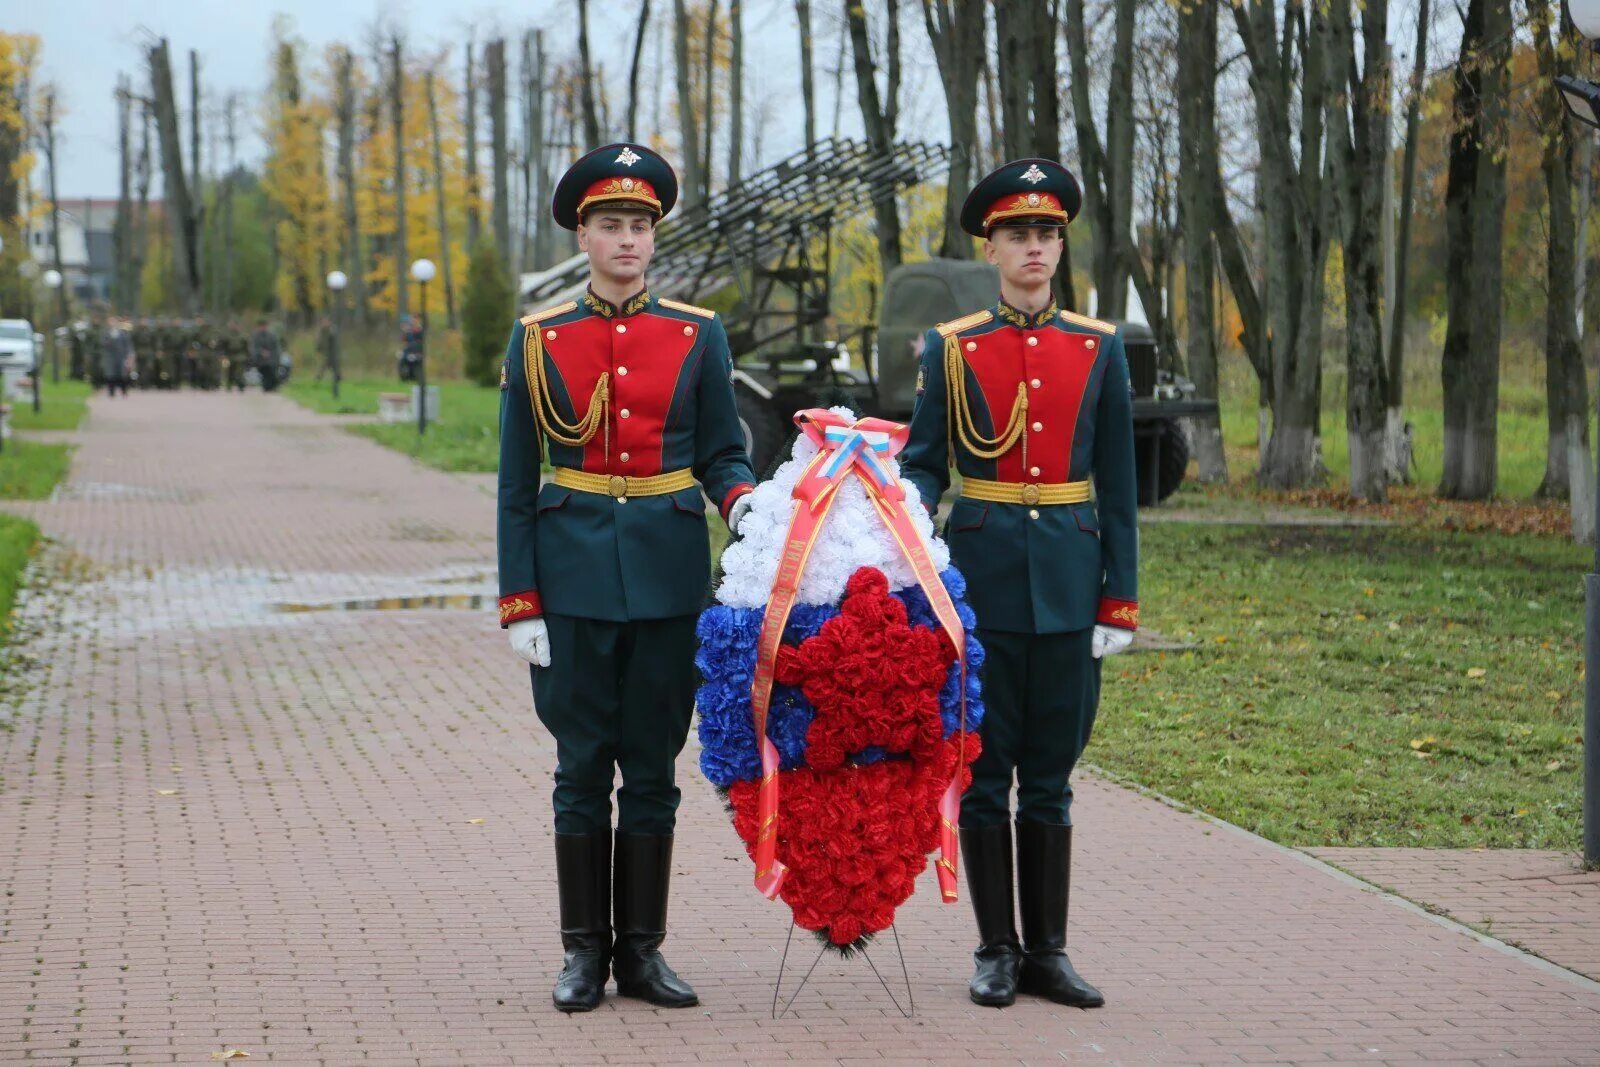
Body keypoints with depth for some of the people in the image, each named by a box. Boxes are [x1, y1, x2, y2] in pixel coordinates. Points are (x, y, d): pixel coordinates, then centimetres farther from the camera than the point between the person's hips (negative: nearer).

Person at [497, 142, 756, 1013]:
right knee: (583, 767, 3)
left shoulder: (697, 336, 4)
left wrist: (744, 504, -15)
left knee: (653, 765, 5)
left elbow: (720, 453, 8)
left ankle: (642, 949, 12)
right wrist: (519, 603, -4)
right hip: (575, 572, -1)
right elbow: (515, 484, 2)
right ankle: (584, 950, 11)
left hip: (669, 573, 1)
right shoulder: (538, 341, 2)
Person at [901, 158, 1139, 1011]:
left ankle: (1048, 951, 12)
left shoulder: (1099, 348, 6)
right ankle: (997, 950, 12)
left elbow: (1118, 485, 6)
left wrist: (1119, 597, 2)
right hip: (981, 572, -1)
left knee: (1050, 775, 6)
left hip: (1068, 578, 1)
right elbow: (923, 463, 3)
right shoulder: (951, 348, 3)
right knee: (984, 771, 3)